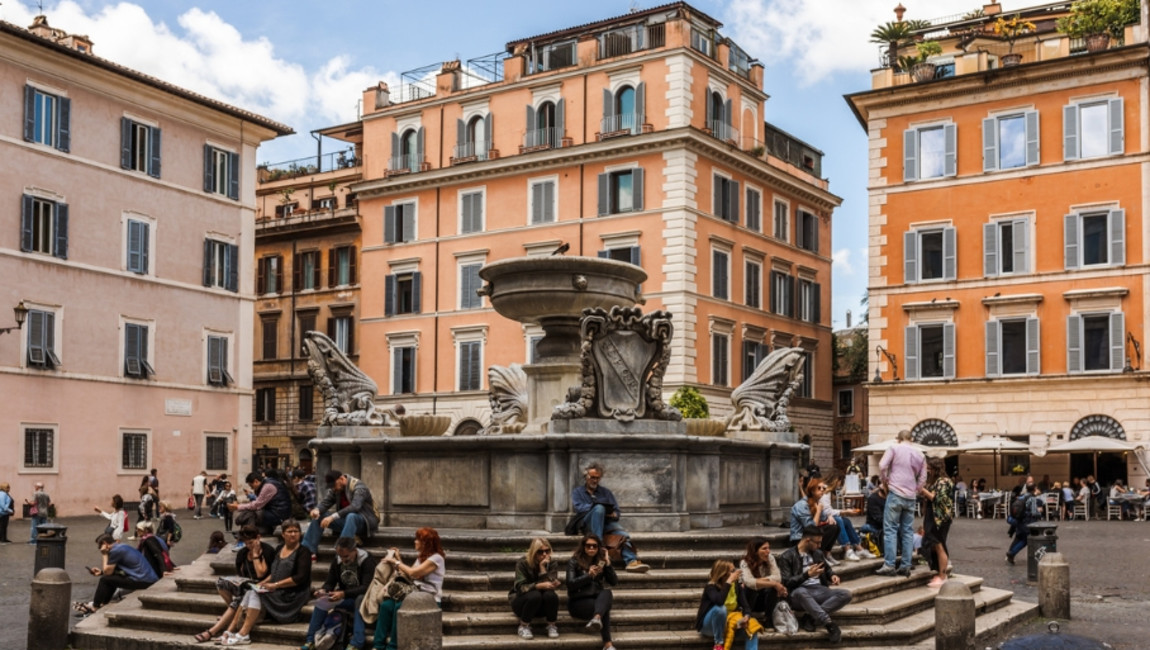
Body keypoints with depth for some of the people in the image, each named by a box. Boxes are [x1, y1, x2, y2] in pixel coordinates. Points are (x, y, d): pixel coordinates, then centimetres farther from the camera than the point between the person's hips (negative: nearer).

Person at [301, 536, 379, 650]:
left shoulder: (367, 561, -18)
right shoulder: (337, 561, -1)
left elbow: (367, 588, -28)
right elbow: (330, 583, 3)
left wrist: (343, 594, -41)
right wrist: (323, 590, -23)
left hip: (362, 599, -6)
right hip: (345, 599, 6)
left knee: (361, 599, -38)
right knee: (321, 600, -17)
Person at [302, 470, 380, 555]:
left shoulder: (358, 487, -18)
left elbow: (355, 507, -33)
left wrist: (333, 517, -40)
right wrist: (317, 510, -28)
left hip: (366, 520, -7)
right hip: (346, 520, 7)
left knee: (351, 516, -40)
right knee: (319, 516, -4)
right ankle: (307, 550, -8)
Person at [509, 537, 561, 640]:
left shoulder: (551, 562, -9)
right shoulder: (522, 563, -15)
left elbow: (551, 585, -21)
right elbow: (521, 587, -25)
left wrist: (543, 567, -28)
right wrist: (539, 586, -40)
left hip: (543, 606, 2)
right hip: (523, 601, -2)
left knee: (551, 595, -31)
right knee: (534, 595, -35)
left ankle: (552, 626, -10)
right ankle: (524, 627, -15)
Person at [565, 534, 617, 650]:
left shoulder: (601, 562, 14)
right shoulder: (574, 562, 3)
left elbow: (614, 582, 2)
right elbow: (570, 585, -11)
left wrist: (608, 563, -7)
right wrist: (588, 575, -18)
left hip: (597, 600, 3)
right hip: (578, 602, -3)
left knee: (607, 592, -36)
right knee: (605, 607, -35)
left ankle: (597, 618, -67)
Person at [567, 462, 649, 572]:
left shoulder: (606, 492, 29)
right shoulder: (577, 492, 22)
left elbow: (617, 512, 16)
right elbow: (578, 507, 0)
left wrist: (613, 514, -8)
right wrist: (594, 507, -13)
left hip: (606, 523, 3)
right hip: (586, 524, -2)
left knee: (621, 533, -31)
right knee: (599, 508, -35)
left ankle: (631, 561, -53)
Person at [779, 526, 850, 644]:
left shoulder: (818, 554, 18)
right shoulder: (787, 557, -1)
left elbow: (827, 569, 32)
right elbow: (786, 583, -8)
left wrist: (832, 575, 8)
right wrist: (807, 575, -18)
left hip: (819, 590, 6)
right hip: (800, 594, -6)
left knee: (846, 595, -21)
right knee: (800, 592, -43)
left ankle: (812, 618, -27)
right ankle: (830, 624, -46)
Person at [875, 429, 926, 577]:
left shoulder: (894, 448, 1)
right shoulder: (920, 455, 14)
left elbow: (882, 466, -9)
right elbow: (922, 479, 13)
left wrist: (885, 483, 6)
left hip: (896, 493, -4)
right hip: (911, 497, 4)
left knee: (890, 529, -4)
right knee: (908, 531, 7)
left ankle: (889, 565, -10)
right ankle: (906, 566, 5)